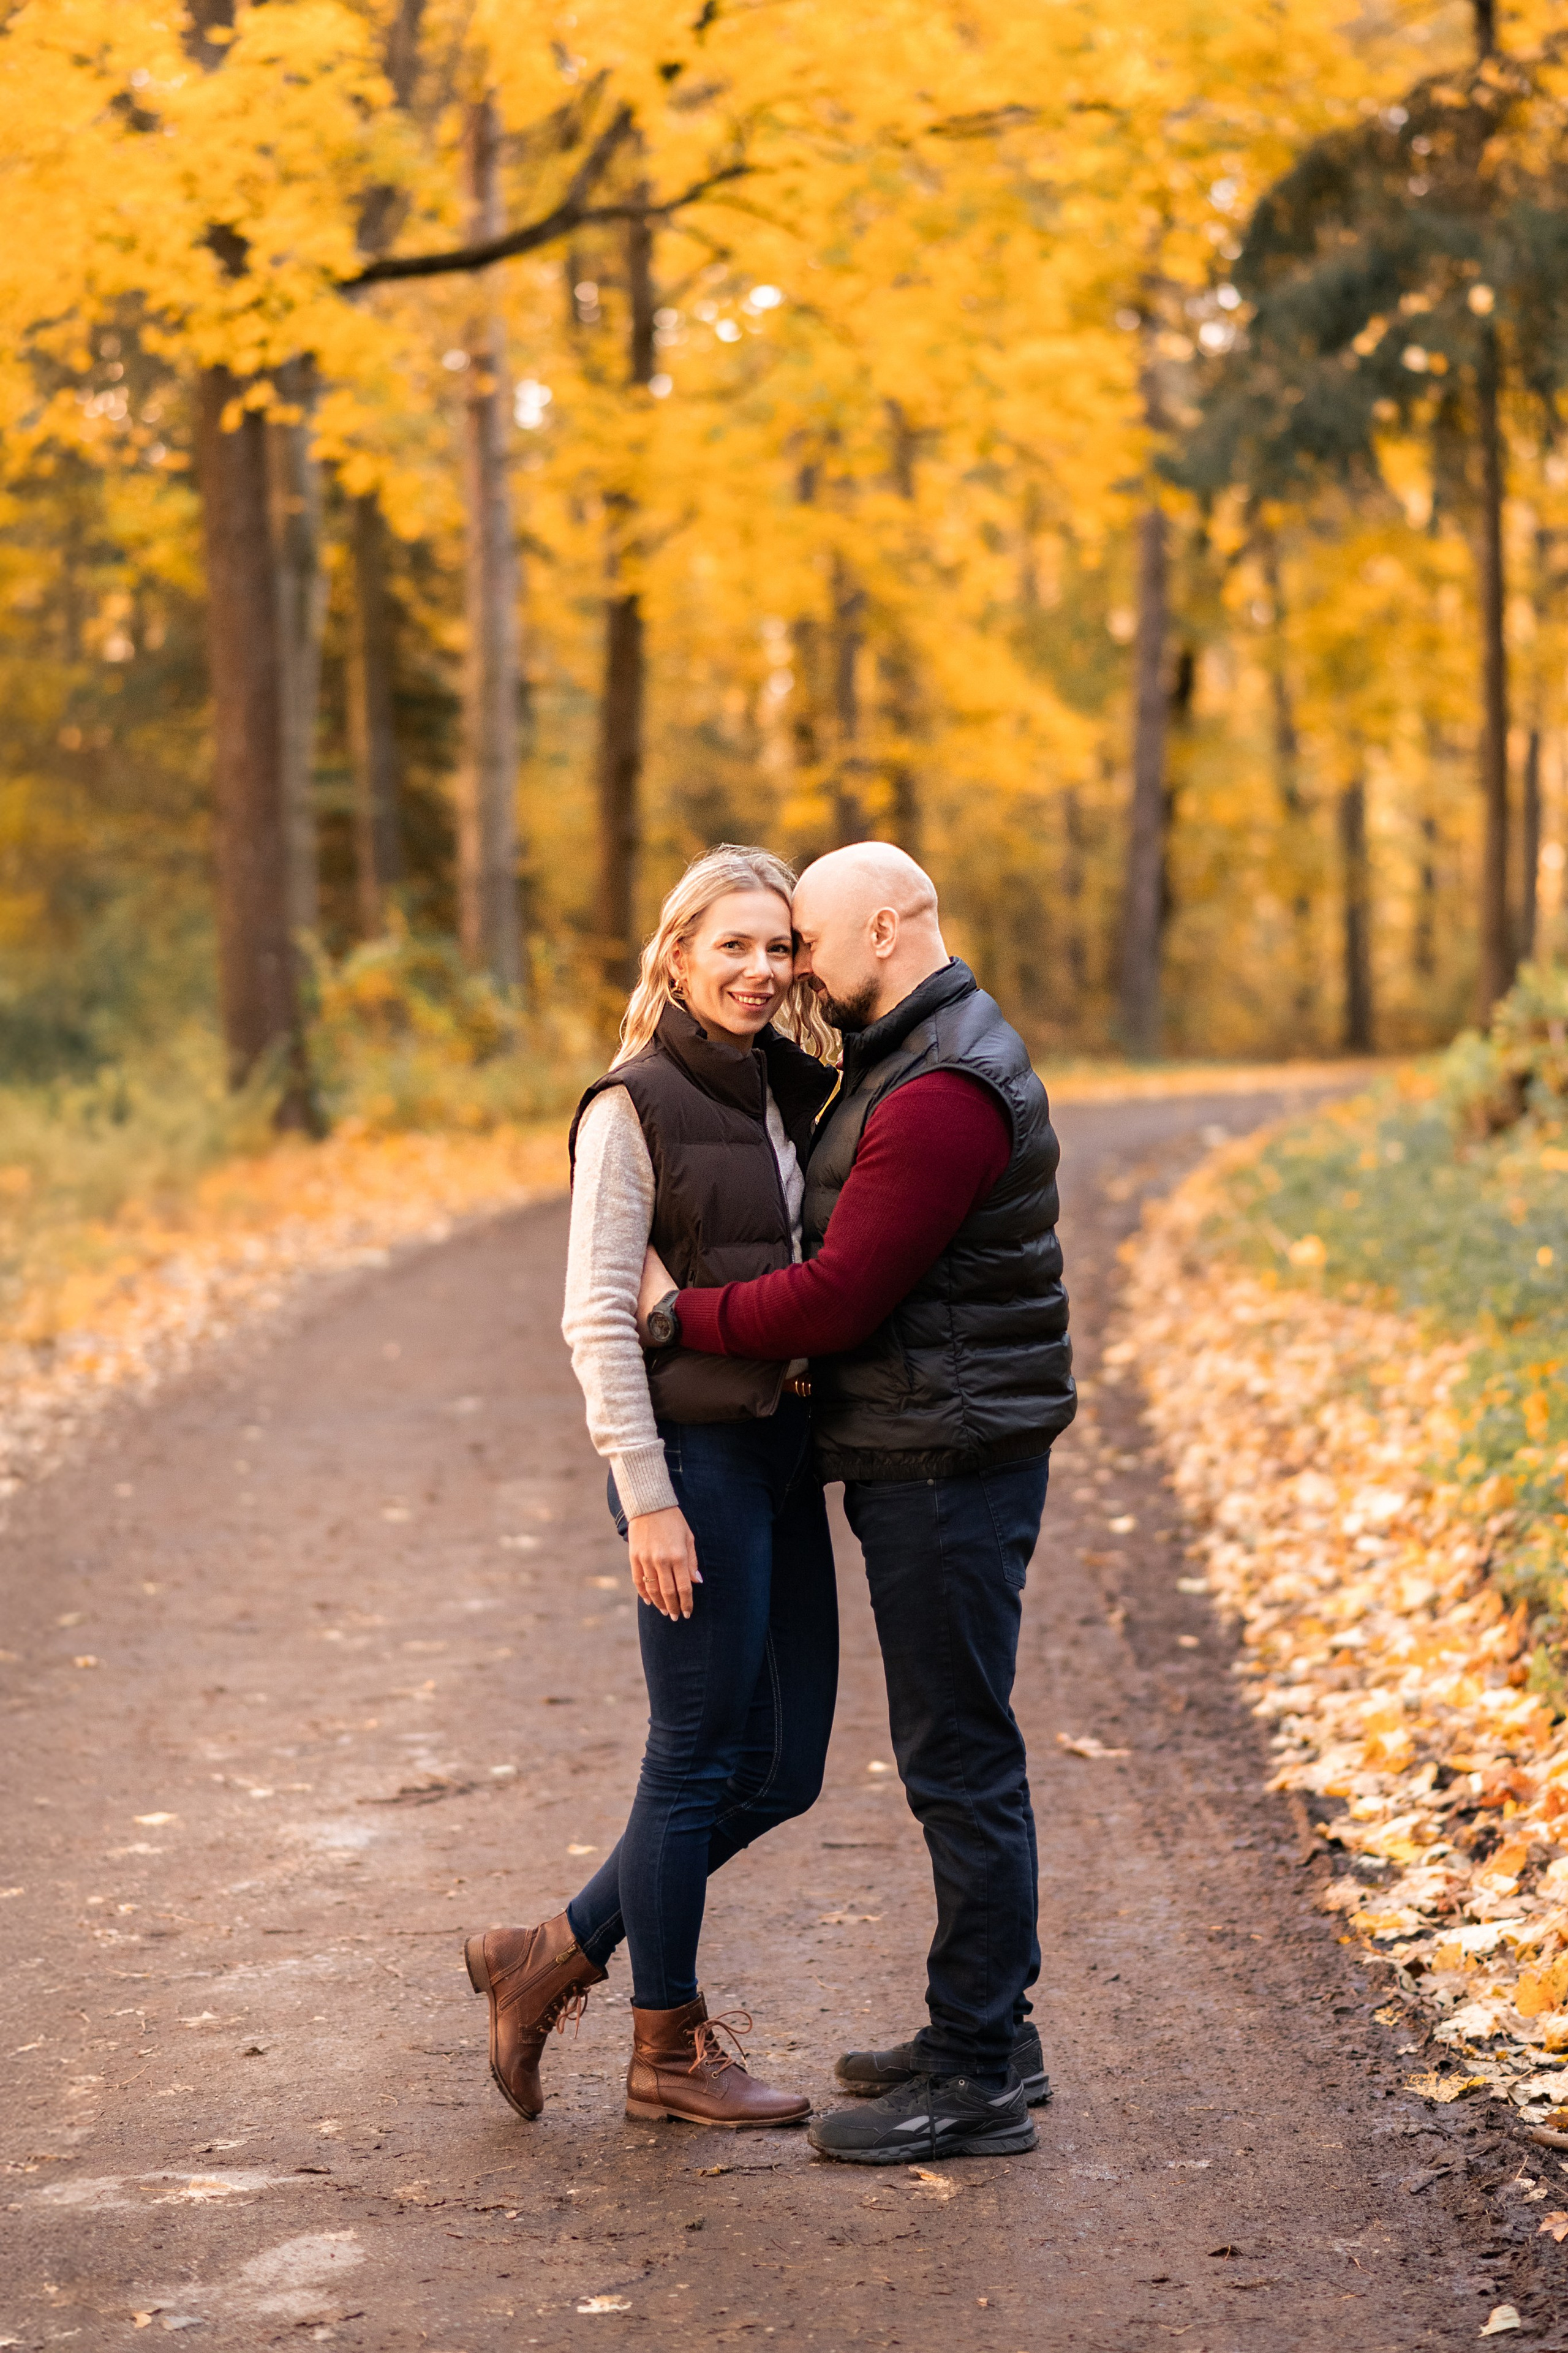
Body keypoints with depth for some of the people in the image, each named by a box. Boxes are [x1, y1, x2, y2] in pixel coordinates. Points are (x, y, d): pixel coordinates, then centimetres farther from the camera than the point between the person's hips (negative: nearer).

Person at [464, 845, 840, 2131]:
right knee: (703, 1757, 1)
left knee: (784, 1767, 10)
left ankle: (555, 1956, 24)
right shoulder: (634, 1106, -10)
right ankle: (668, 2051, 17)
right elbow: (597, 1313, -14)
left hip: (782, 1452, 8)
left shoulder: (780, 1097, 13)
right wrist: (648, 1496, -18)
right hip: (694, 1454, -8)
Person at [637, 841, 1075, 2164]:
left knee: (961, 1762, -6)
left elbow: (837, 1301, -22)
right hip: (928, 1460, 11)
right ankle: (986, 2031, 25)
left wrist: (678, 1315, -10)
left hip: (952, 1469, -11)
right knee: (954, 1757, 16)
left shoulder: (944, 1094, -19)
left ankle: (978, 2083, 0)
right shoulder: (906, 1062, 16)